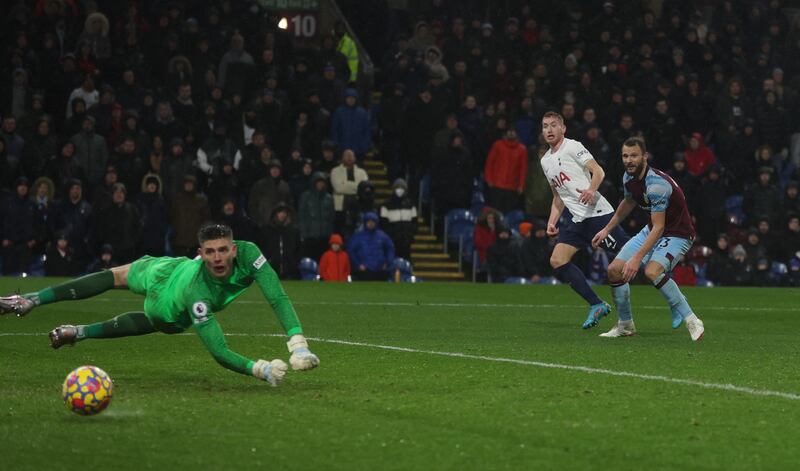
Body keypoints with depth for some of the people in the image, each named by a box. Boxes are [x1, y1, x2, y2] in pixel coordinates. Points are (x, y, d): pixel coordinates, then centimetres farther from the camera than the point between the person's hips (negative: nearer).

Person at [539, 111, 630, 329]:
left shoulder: (573, 147, -2)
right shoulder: (545, 161, 20)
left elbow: (598, 171, -12)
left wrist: (591, 189, -31)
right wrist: (552, 221, 15)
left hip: (597, 212, -8)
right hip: (575, 219, 8)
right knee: (557, 261, -7)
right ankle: (597, 305, -4)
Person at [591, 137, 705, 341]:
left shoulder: (657, 184, -30)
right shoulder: (629, 177, -3)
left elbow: (658, 227, -31)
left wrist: (637, 258, -35)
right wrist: (607, 229, 22)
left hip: (677, 234, -9)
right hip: (652, 231, 9)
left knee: (652, 272, -33)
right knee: (615, 269, 0)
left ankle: (691, 321, -23)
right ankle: (625, 325, 18)